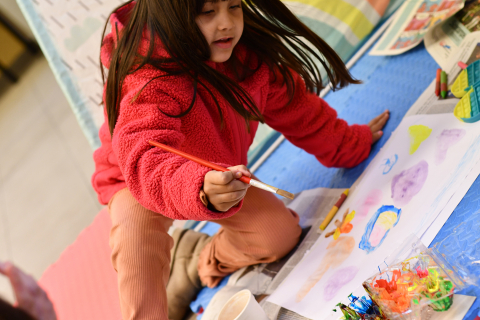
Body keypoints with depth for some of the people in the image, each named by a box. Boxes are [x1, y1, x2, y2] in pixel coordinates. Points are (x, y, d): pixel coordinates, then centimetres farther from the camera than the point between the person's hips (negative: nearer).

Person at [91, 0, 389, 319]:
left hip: (219, 178, 6)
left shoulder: (249, 54, -15)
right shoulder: (149, 80, -36)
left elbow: (293, 105, 1)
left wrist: (349, 143, 10)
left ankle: (201, 260, 19)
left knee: (281, 233, -6)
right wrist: (201, 190, -71)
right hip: (134, 183, -5)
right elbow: (144, 161, -51)